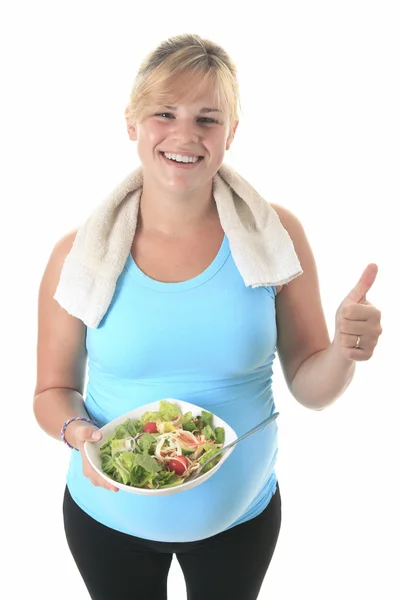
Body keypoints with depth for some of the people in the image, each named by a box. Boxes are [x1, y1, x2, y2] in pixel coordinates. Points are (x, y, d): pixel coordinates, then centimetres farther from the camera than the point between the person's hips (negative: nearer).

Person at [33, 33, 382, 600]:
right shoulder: (79, 253, -15)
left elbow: (308, 387, -6)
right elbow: (53, 390, -4)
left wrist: (343, 352, -27)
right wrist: (81, 434, -24)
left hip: (241, 512, 1)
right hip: (109, 516, 0)